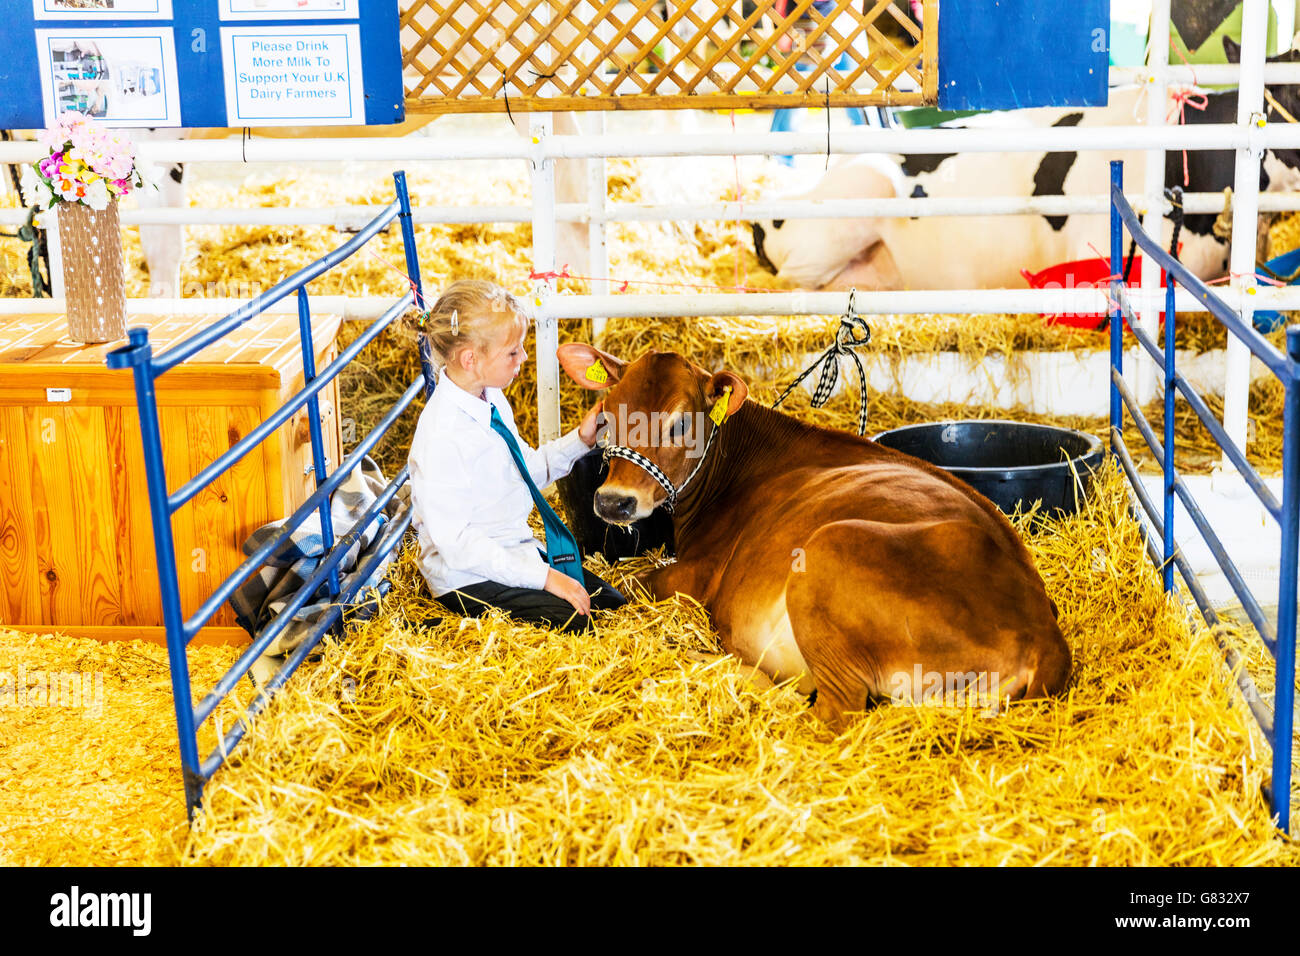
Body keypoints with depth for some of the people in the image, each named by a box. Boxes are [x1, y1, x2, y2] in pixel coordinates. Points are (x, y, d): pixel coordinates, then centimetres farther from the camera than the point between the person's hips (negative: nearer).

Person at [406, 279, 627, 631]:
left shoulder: (491, 399, 2)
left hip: (516, 552, 9)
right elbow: (455, 542, -26)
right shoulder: (442, 434, -26)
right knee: (575, 624, -21)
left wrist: (580, 439, 4)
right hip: (467, 576, -8)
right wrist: (543, 576, -26)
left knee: (613, 602, -2)